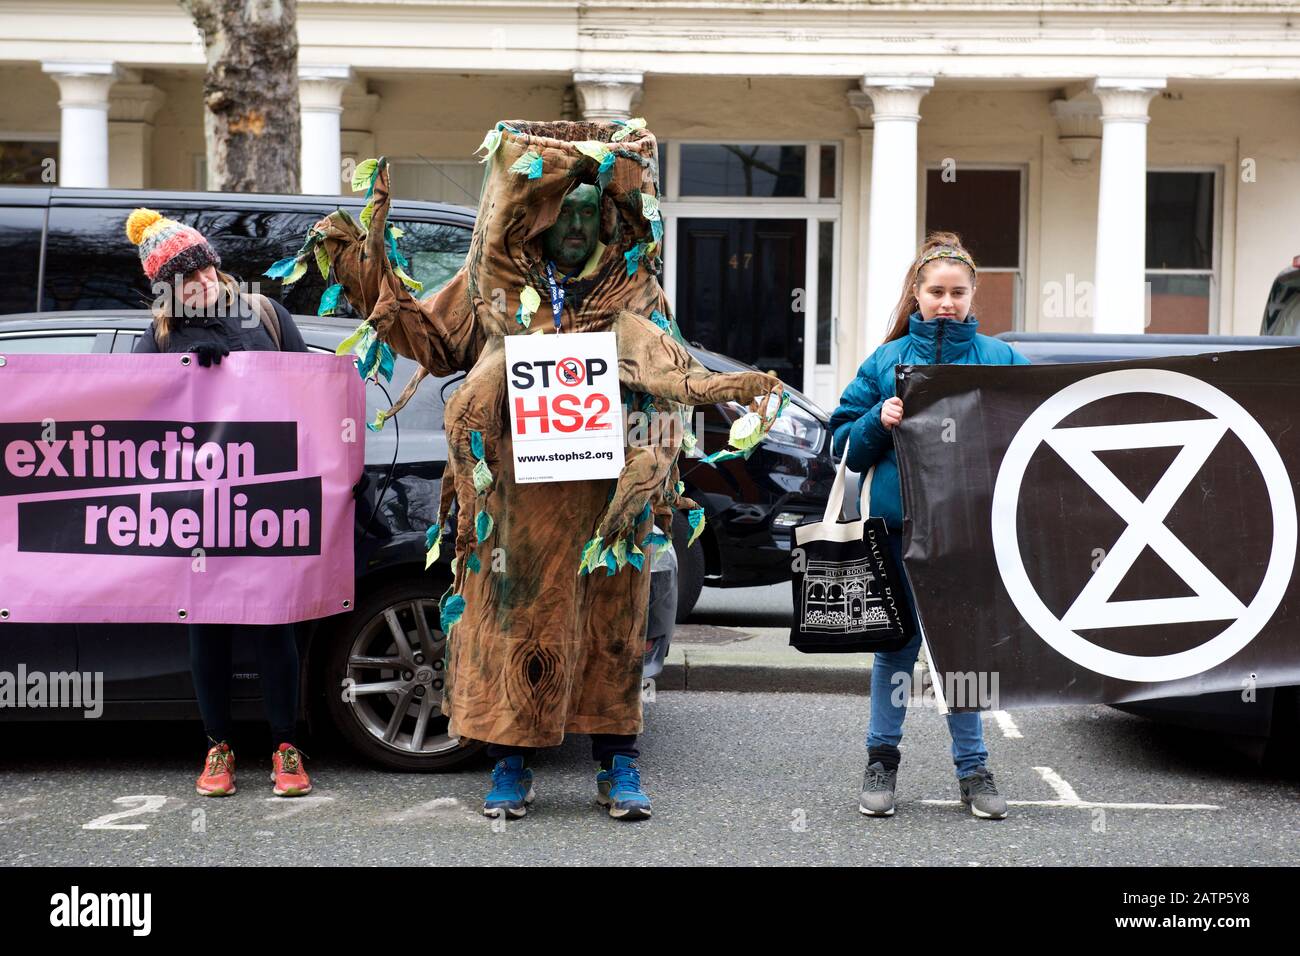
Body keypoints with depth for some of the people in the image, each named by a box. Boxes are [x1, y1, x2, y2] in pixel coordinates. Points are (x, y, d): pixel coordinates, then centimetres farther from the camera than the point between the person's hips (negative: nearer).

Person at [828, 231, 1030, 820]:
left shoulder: (1000, 360, 5)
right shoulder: (886, 361, 5)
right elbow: (845, 443, 7)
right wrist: (878, 421, -12)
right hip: (900, 527, 0)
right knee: (897, 645, 8)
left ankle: (973, 769, 17)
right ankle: (882, 760, 20)